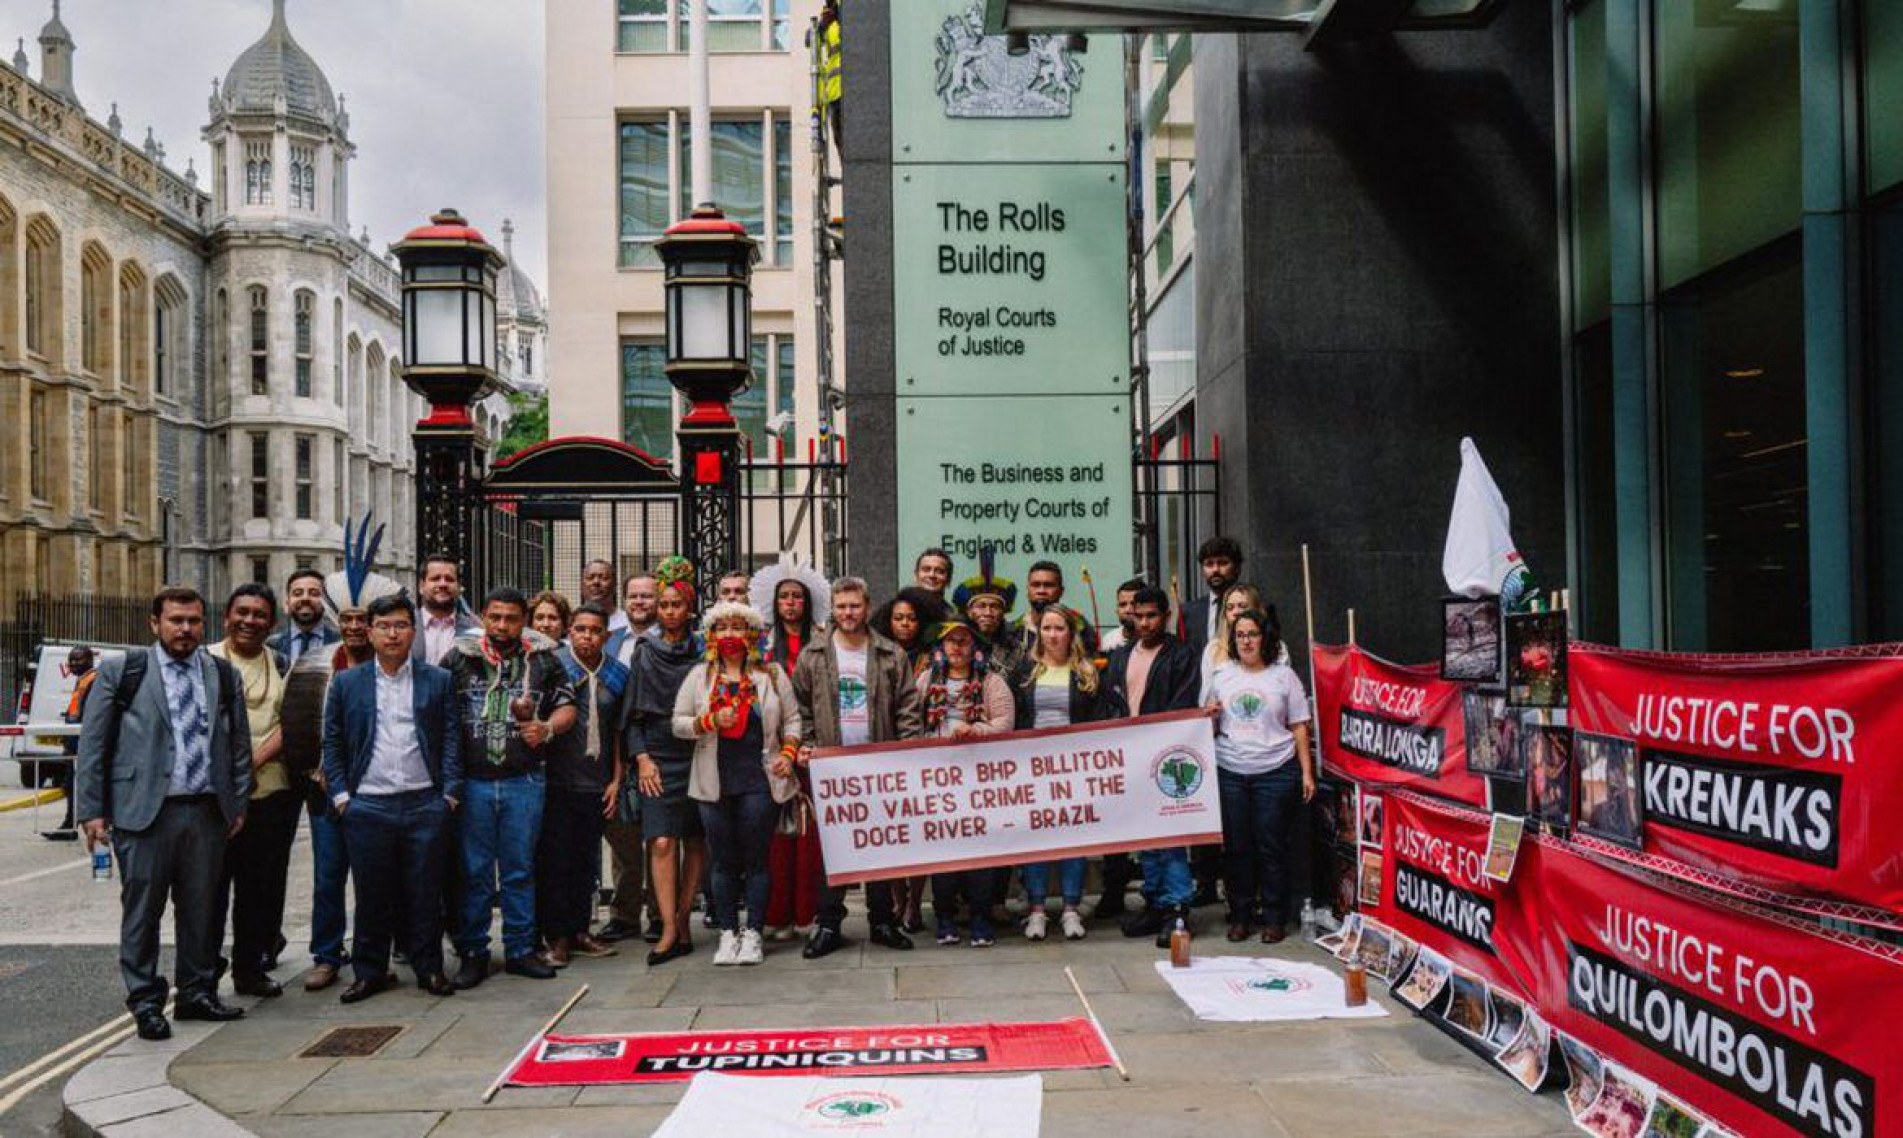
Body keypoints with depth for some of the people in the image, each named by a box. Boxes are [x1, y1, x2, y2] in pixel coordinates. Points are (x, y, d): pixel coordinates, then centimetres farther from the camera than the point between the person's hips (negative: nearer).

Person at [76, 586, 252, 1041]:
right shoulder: (121, 672, 1)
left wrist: (238, 804, 8)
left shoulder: (224, 676, 10)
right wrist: (91, 810, -3)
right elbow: (92, 745, 1)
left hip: (208, 812, 3)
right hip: (144, 812, -3)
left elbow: (239, 746, 13)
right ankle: (146, 1003, 16)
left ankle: (197, 993, 23)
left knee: (201, 909, 10)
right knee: (142, 910, 3)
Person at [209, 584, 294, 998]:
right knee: (211, 883, 1)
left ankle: (251, 968, 20)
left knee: (262, 884, 8)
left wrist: (254, 761, -11)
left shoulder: (281, 664, 10)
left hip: (272, 789, 3)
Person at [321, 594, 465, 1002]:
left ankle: (429, 968, 17)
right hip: (368, 807, 1)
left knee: (425, 892, 5)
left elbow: (452, 739, 4)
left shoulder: (439, 681, 6)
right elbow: (332, 743, 9)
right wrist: (340, 795, 0)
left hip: (426, 804, -1)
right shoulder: (347, 682, 8)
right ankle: (369, 972, 20)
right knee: (372, 895, 7)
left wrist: (450, 793, -4)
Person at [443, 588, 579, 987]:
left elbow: (567, 706, 11)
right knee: (474, 871, 6)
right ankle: (473, 952, 17)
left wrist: (548, 728, -10)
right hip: (471, 781, -1)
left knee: (520, 869, 8)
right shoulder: (460, 658, 4)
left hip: (524, 782, 1)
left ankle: (520, 950, 19)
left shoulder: (542, 659, 6)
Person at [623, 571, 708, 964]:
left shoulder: (704, 652, 7)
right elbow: (632, 712, 7)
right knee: (662, 842, -11)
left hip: (698, 755, 1)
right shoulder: (644, 652, 8)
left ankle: (681, 920, 10)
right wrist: (642, 758, -3)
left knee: (696, 842, 1)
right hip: (657, 758, -1)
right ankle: (669, 930, -12)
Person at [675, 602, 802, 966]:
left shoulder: (771, 674, 7)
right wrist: (711, 720, -11)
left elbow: (791, 720, 9)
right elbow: (678, 723, 5)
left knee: (756, 859, 2)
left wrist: (788, 753, -6)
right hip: (714, 782, 1)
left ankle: (753, 933, 11)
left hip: (759, 779, -1)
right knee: (723, 861, 6)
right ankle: (727, 933, 15)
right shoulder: (699, 676, 8)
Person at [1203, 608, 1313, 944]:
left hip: (1275, 772, -2)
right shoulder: (1221, 678, 11)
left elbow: (1299, 727, 4)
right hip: (1229, 773, 2)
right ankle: (1240, 915, 16)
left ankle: (1274, 918, 11)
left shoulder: (1283, 675, 4)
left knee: (1272, 847, 0)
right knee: (1235, 846, 5)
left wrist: (1307, 773, -1)